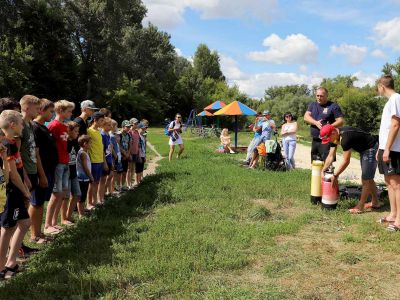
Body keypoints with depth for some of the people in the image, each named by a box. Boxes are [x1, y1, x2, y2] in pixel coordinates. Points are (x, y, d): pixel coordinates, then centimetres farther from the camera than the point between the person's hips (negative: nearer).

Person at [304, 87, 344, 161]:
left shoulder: (333, 106, -2)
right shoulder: (312, 105, 14)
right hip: (314, 140, 6)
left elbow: (341, 121, -7)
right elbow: (306, 117, 1)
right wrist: (316, 122, -18)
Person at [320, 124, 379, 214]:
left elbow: (346, 161, -29)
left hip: (372, 148, -10)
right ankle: (375, 203, 31)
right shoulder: (334, 136, -6)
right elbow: (331, 156, 0)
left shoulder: (345, 138, -34)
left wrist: (335, 176, -22)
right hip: (364, 149, 10)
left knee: (366, 180, -6)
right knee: (368, 178, 18)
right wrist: (323, 171, -5)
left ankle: (360, 207, 2)